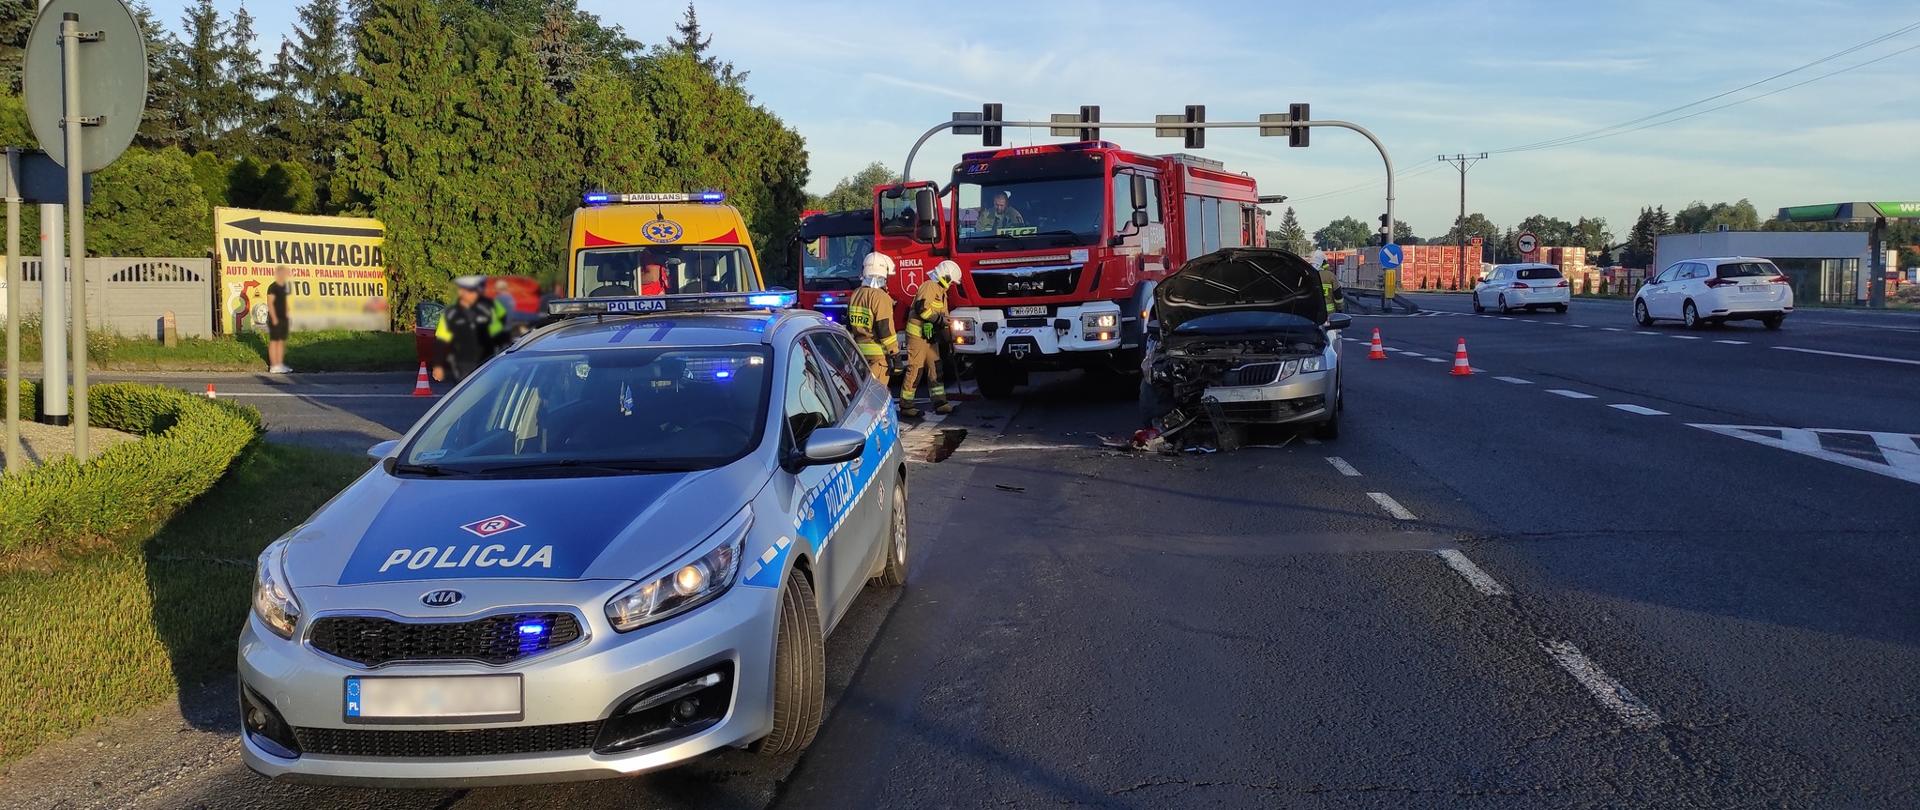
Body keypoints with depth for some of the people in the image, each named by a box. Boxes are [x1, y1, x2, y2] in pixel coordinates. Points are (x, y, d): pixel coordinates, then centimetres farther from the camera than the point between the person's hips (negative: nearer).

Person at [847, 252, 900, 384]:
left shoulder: (856, 294, 8)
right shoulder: (880, 297, -16)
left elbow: (849, 324, 15)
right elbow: (884, 328, -18)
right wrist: (894, 350, -11)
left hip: (858, 347, 8)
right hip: (877, 352, -8)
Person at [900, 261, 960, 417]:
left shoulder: (941, 292, 18)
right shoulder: (929, 287, -13)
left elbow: (943, 317, 21)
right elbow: (921, 308, -26)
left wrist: (947, 339, 15)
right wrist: (939, 319, -22)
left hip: (931, 337, 10)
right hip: (917, 334, -10)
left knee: (935, 369, 8)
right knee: (915, 370, -8)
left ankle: (940, 403, 11)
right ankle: (905, 406, -4)